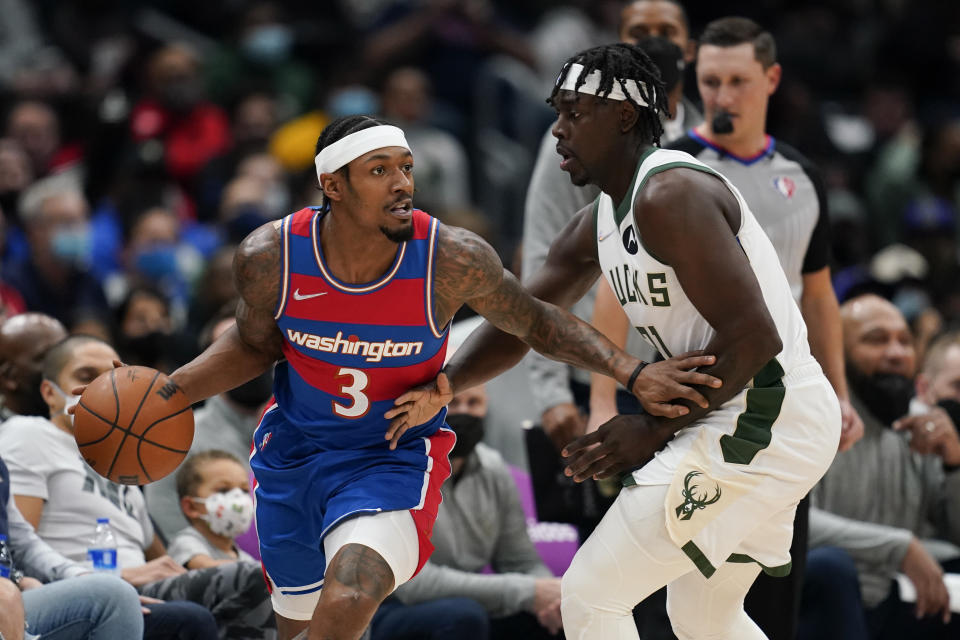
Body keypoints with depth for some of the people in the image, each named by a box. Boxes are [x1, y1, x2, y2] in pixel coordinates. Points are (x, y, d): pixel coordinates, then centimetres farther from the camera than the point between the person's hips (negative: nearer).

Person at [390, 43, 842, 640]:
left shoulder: (669, 197, -19)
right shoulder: (598, 225, 13)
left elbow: (752, 337, -24)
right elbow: (520, 321, 15)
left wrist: (656, 430, -17)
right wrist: (445, 385, -4)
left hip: (759, 421, -11)